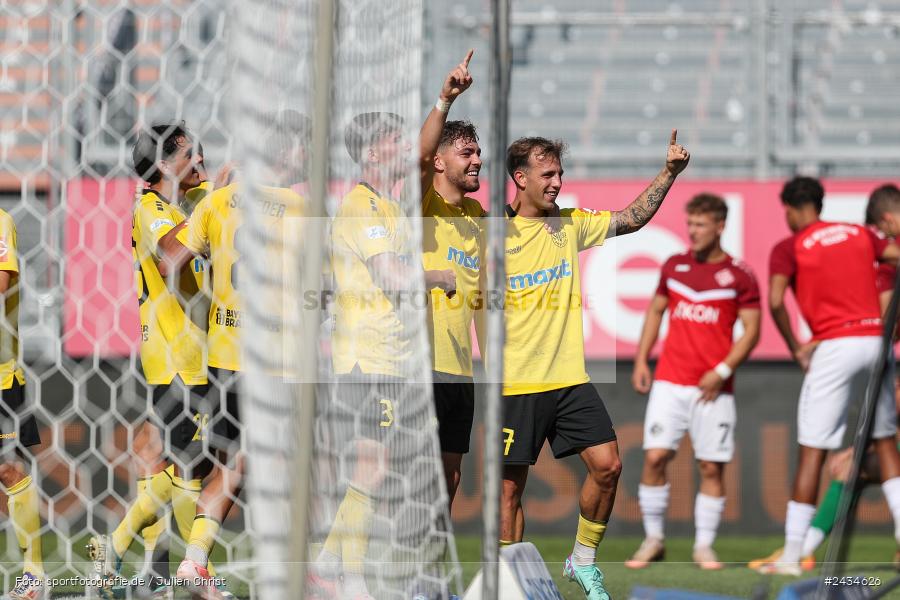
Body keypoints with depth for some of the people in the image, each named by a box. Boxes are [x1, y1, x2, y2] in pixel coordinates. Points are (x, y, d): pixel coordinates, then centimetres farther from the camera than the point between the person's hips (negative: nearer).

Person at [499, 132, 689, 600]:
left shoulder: (570, 225, 9)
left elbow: (632, 219, 14)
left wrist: (669, 172, 4)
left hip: (569, 377, 5)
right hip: (515, 383, -4)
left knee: (607, 465, -4)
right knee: (510, 486, 0)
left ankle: (583, 561, 14)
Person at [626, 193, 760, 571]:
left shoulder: (740, 276, -2)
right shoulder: (674, 267, 9)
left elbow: (751, 331, -2)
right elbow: (656, 310, 19)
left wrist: (722, 371, -12)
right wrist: (641, 360, 10)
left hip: (713, 389, -2)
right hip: (669, 383, 2)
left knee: (711, 468, -2)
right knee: (654, 457, -8)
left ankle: (704, 546, 8)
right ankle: (653, 540, 4)